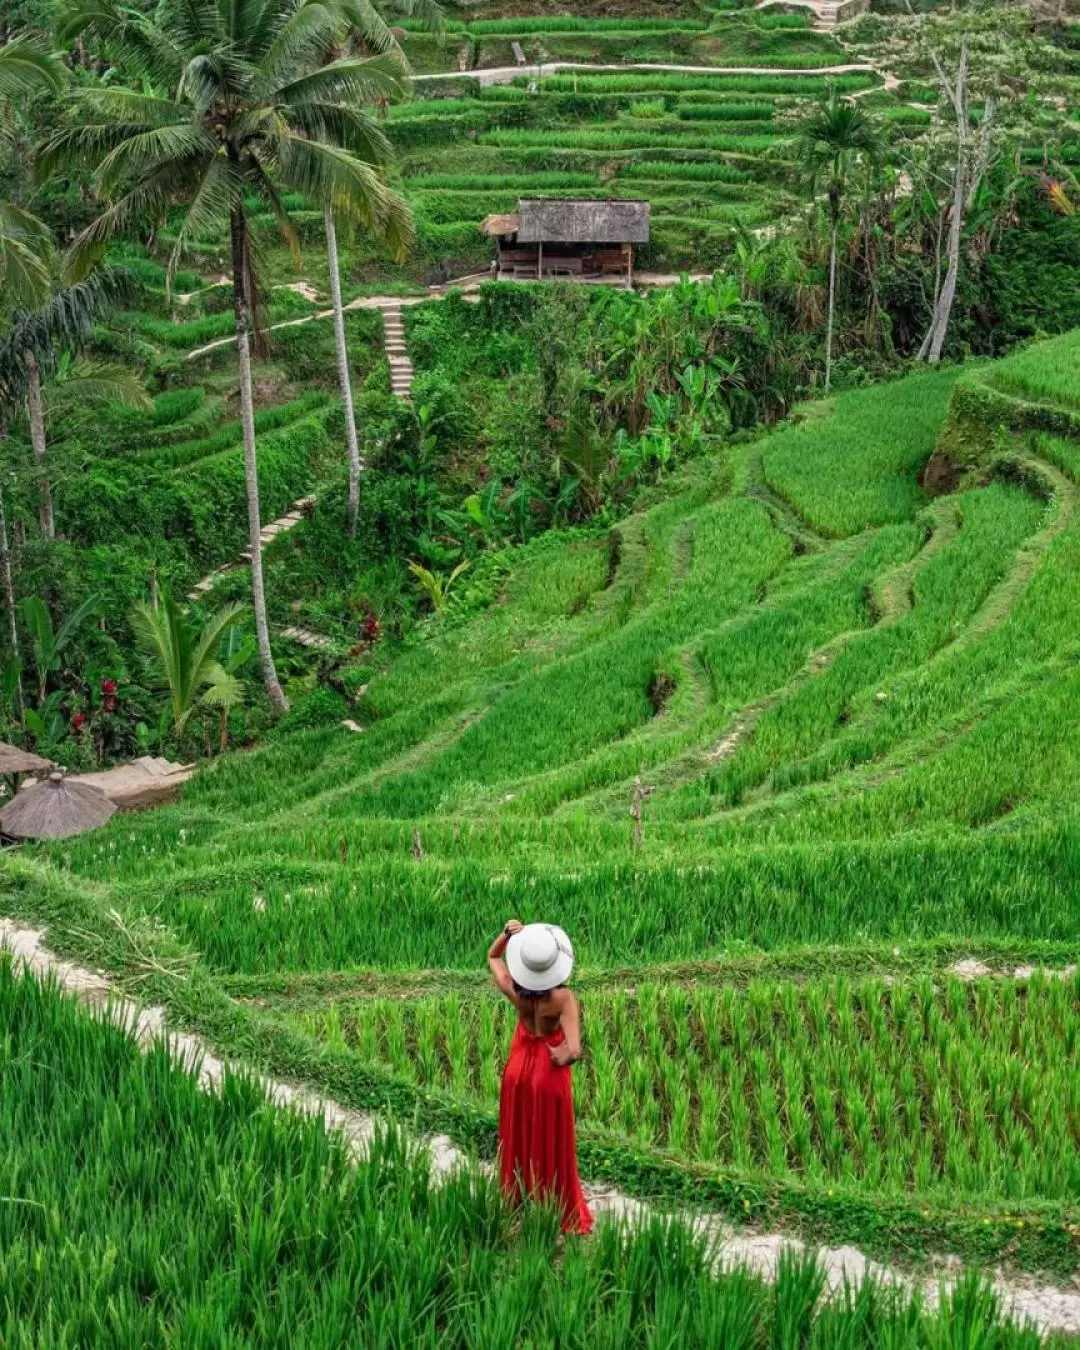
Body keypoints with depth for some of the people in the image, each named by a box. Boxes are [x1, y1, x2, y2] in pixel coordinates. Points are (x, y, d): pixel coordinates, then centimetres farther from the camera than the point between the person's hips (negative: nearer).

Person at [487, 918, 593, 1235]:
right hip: (549, 1074, -3)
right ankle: (560, 1216, 26)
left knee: (519, 1144, 22)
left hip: (519, 1069, 3)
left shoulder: (514, 990, -19)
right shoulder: (563, 998, -29)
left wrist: (506, 934, -17)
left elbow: (492, 956, 1)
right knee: (551, 1150, 13)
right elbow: (574, 1051, -35)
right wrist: (563, 1057, -14)